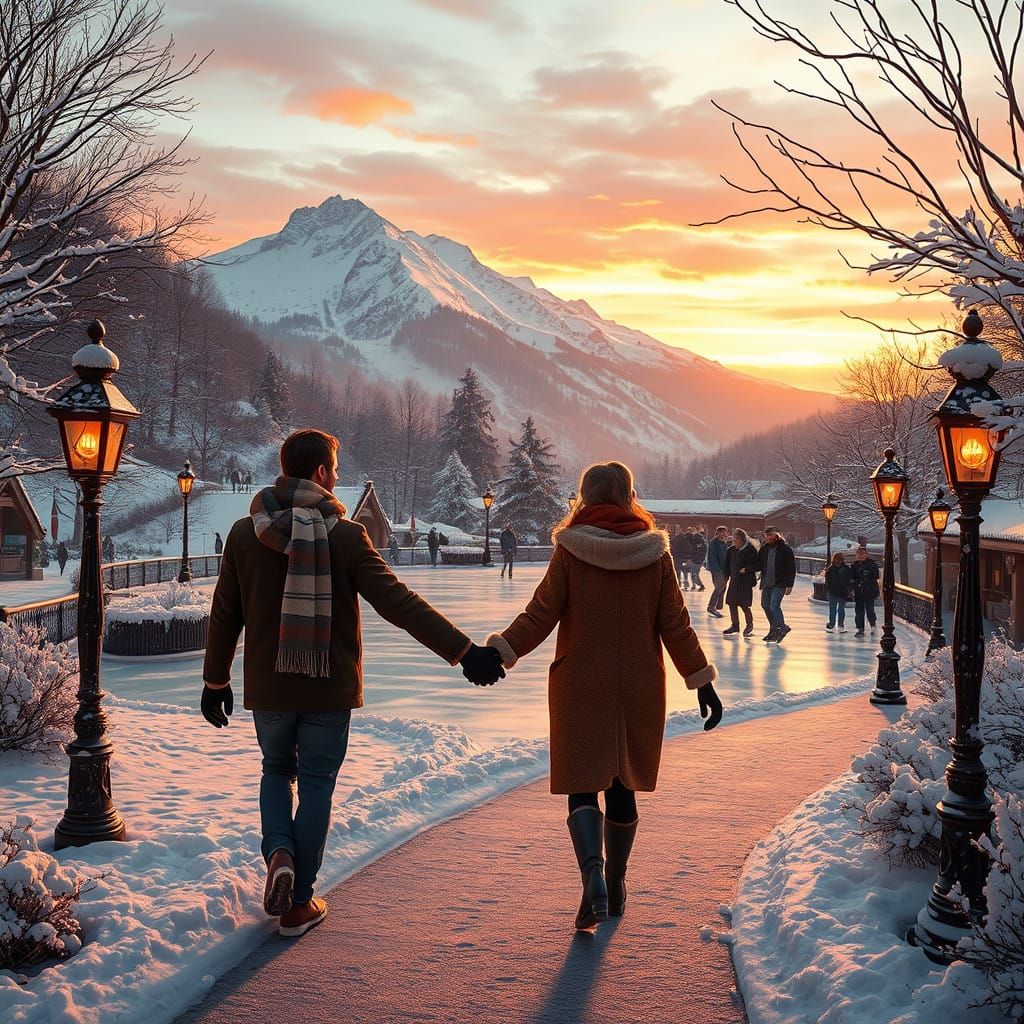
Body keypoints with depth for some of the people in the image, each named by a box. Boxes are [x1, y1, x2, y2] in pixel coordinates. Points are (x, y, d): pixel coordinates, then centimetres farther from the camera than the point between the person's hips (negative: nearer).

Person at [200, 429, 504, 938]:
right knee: (316, 787, 10)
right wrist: (464, 651, -18)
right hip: (329, 689, -2)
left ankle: (279, 853, 0)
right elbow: (399, 603, -18)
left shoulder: (245, 534, -2)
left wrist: (215, 681, 17)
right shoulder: (346, 536, -12)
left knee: (277, 771, 24)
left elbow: (224, 615, 5)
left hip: (267, 688, 3)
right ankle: (299, 905, 15)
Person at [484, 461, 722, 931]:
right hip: (639, 689, 3)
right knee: (622, 786, 15)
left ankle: (594, 874, -22)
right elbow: (675, 625, 1)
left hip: (580, 686, -3)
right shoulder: (655, 552, 0)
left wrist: (499, 651, -6)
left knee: (582, 785, 1)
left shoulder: (570, 550, -6)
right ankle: (615, 887, 27)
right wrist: (702, 681, 6)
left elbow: (540, 615, -11)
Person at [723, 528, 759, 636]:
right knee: (731, 603, 6)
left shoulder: (751, 550, -11)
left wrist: (746, 569, -19)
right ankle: (735, 625, 20)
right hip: (734, 580, 6)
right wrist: (727, 576, 8)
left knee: (744, 605, -3)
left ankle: (749, 625, 19)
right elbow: (727, 564, 18)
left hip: (746, 581, -6)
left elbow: (758, 565, -12)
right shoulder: (732, 550, 7)